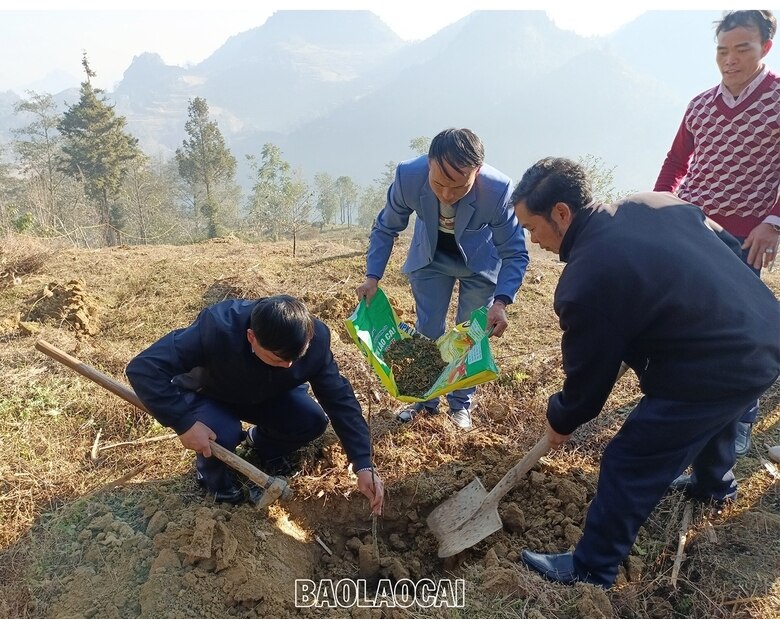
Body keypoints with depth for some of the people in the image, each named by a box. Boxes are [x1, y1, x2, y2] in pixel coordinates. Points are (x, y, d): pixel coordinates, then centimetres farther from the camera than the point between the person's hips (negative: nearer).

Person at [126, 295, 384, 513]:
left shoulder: (315, 338, -30)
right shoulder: (216, 328, -42)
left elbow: (340, 399, -22)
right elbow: (143, 369, -39)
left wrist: (363, 465, -29)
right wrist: (185, 422, -44)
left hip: (267, 395, 3)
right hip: (207, 395, -3)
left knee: (313, 421, -20)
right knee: (224, 434, -34)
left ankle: (264, 443, 14)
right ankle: (211, 471, 4)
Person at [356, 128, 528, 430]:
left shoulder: (498, 190, -37)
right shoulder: (408, 176, -33)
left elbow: (515, 253, -24)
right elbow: (386, 228, -14)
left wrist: (501, 301, -39)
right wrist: (373, 276, -23)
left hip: (479, 262, -1)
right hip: (430, 256, 2)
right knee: (427, 332, 6)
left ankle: (460, 404, 23)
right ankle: (424, 399, 25)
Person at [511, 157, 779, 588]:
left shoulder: (587, 279, -22)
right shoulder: (656, 203, 3)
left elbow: (588, 374, -11)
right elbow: (730, 246, 16)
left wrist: (561, 421, 9)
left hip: (721, 368, -10)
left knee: (629, 464, 2)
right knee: (711, 413, 37)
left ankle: (591, 569, 19)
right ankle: (715, 484, 65)